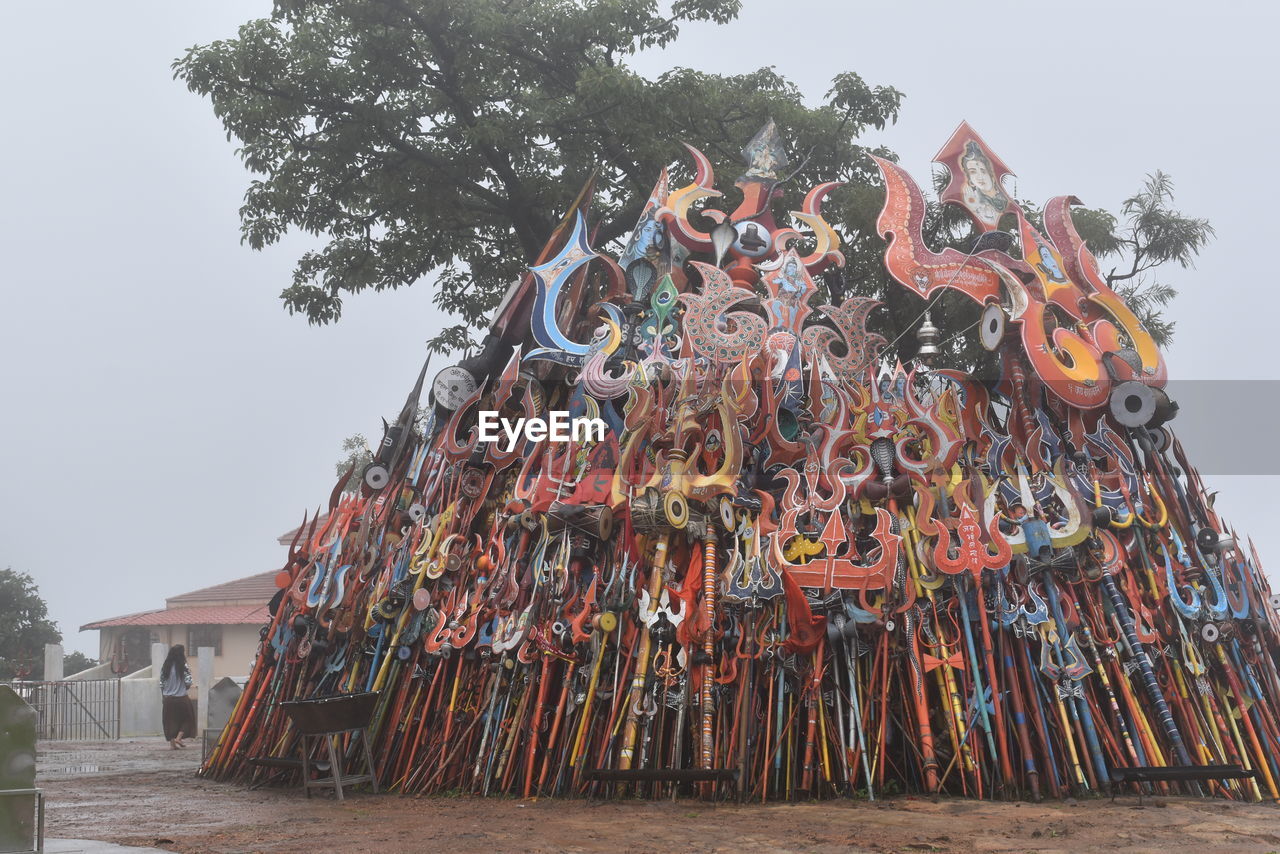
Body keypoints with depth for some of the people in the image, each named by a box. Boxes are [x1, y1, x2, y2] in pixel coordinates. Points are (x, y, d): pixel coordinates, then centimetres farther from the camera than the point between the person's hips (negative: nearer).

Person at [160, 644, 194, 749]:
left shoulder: (165, 667, 3)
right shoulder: (183, 667, -10)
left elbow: (161, 683, 6)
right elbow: (188, 683, -13)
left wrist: (163, 696, 16)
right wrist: (189, 673, 5)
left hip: (168, 698, 4)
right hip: (181, 698, -4)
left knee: (170, 720, 12)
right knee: (186, 719, 12)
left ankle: (172, 741, 11)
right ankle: (178, 738, -2)